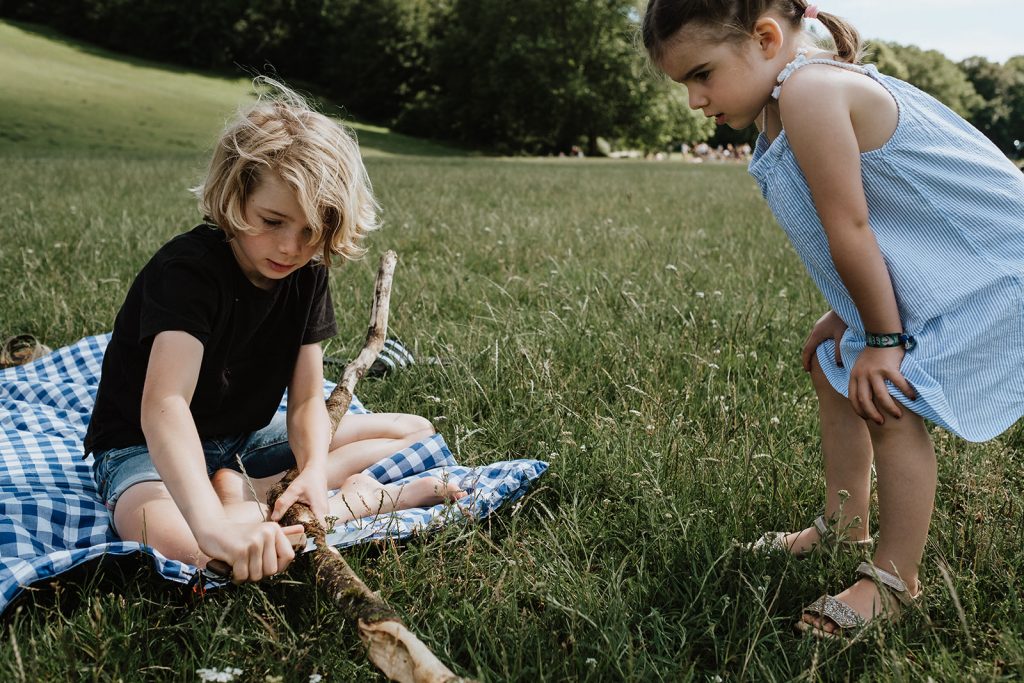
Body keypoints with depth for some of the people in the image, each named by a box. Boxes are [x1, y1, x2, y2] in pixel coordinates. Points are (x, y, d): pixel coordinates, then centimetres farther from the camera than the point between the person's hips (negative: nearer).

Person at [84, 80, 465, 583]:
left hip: (246, 439, 7)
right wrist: (212, 524, -58)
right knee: (178, 548, -43)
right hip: (145, 447, -7)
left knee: (416, 432, 2)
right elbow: (164, 405, -43)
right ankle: (359, 499, -25)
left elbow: (306, 400, -8)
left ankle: (251, 493, -14)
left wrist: (315, 471, -32)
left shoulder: (307, 276, -6)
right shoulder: (187, 270, -28)